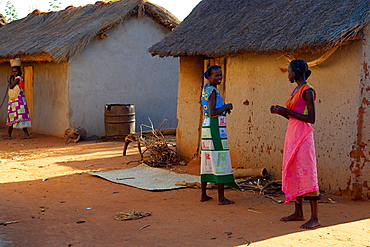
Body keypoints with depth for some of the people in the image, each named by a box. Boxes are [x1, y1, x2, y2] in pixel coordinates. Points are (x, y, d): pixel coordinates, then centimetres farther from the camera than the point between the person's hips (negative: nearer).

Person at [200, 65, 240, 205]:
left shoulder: (206, 88, 15)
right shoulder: (212, 91, -14)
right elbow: (212, 113, -23)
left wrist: (224, 109, 15)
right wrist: (226, 107, -10)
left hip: (207, 126, 10)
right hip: (215, 127, -10)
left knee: (207, 160, 12)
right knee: (220, 160, -7)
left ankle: (203, 195, 18)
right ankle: (221, 198, -6)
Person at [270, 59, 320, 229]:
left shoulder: (307, 91, -11)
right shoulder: (295, 90, 17)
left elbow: (311, 119, -16)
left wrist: (287, 111, -16)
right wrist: (280, 112, 8)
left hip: (302, 135, -10)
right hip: (292, 133, 10)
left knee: (305, 172, -10)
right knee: (293, 172, 10)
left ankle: (315, 217, -7)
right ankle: (298, 213, 18)